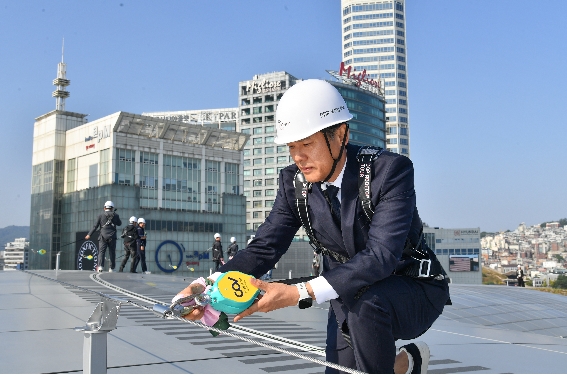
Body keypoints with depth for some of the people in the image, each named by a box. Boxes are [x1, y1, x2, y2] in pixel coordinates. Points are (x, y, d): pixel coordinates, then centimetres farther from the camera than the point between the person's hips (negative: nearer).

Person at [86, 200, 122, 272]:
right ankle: (112, 268, 12)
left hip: (103, 237, -1)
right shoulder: (115, 215, 4)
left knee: (101, 251, -5)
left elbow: (95, 226, -1)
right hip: (112, 237, 1)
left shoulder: (101, 216, 1)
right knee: (112, 252, 9)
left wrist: (89, 234, 6)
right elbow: (119, 223, 21)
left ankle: (100, 266, -23)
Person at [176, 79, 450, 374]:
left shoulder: (391, 170, -24)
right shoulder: (294, 182, -7)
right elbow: (265, 247, -9)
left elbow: (381, 255, -35)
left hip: (413, 289, -5)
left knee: (363, 302, -35)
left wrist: (301, 292, -45)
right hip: (351, 298, 5)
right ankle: (407, 361, 26)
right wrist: (212, 286, -28)